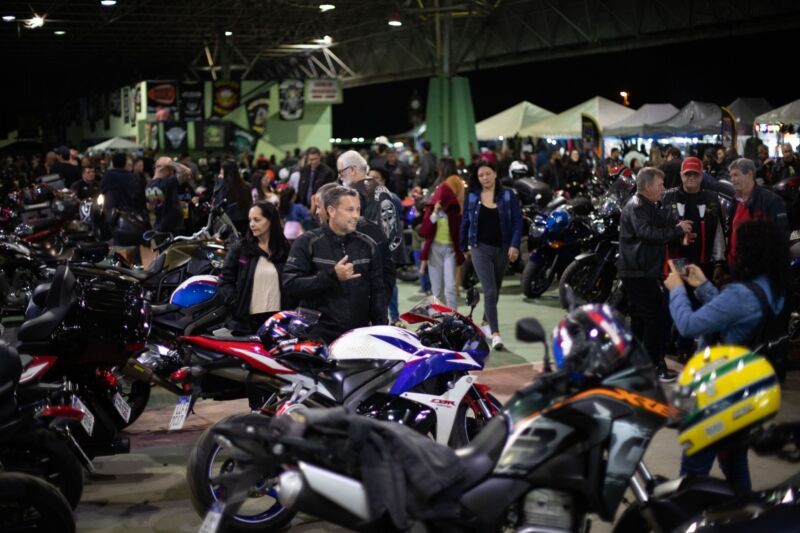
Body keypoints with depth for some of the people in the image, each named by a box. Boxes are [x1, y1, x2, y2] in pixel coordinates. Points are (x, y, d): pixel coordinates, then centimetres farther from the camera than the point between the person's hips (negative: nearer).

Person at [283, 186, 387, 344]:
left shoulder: (368, 245, 12)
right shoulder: (307, 242, 0)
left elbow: (377, 291, 15)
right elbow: (290, 284, -11)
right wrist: (332, 276, -18)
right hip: (318, 337, -3)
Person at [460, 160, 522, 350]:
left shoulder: (508, 196, 0)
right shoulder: (472, 198, 3)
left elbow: (517, 222, -3)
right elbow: (465, 223, 11)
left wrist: (514, 245, -13)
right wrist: (465, 247, 12)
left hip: (502, 249, 2)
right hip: (481, 248, -2)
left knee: (495, 290, 15)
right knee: (490, 291, -13)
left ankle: (486, 321, 38)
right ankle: (495, 333, -18)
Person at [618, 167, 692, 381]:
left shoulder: (649, 207, 21)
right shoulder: (636, 207, -13)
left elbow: (660, 232, 23)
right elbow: (647, 232, -28)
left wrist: (679, 231, 6)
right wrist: (677, 230, -22)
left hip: (643, 272, 11)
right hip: (639, 272, -11)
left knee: (641, 319, 15)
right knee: (657, 317, -11)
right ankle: (653, 366, -8)